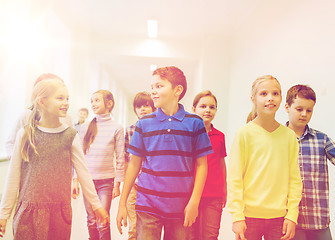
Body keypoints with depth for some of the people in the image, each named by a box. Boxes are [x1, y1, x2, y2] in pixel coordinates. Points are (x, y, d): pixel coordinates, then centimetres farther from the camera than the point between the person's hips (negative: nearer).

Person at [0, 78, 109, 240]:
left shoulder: (70, 136, 1)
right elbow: (13, 177, 3)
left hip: (60, 212, 1)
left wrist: (96, 205, 10)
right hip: (28, 213, -1)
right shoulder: (25, 135, -1)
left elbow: (83, 173, 7)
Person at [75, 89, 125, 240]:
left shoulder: (116, 129, -2)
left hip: (106, 181, -3)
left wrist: (117, 184, -3)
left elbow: (120, 159, -1)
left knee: (103, 222, -3)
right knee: (91, 221, 10)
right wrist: (76, 180, 8)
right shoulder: (85, 127, 6)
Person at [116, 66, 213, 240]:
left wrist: (194, 202, -6)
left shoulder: (194, 123, 0)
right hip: (147, 206, 1)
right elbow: (134, 164, 9)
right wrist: (122, 203, 7)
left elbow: (201, 165, 2)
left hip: (181, 208, 0)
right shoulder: (144, 123, 5)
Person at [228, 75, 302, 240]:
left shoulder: (289, 135, 5)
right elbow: (234, 178, -6)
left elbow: (294, 179, 6)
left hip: (279, 217, 3)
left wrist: (292, 215, 0)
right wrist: (237, 217, -9)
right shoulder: (245, 133, -5)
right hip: (250, 215, -2)